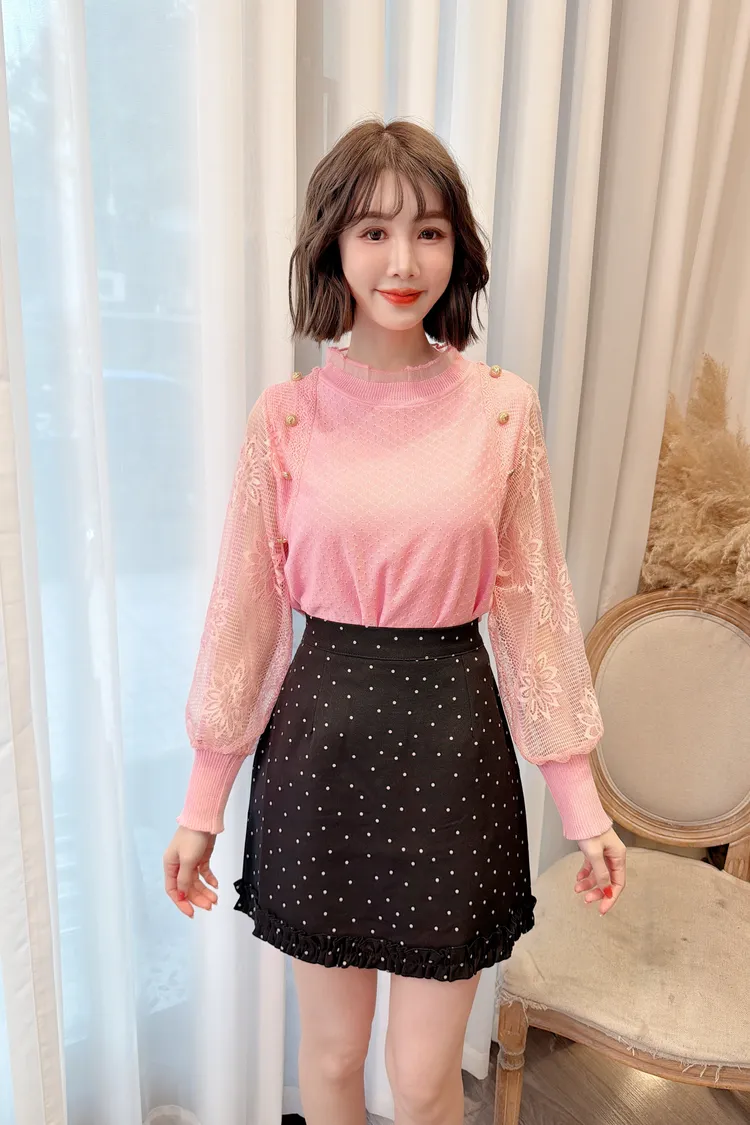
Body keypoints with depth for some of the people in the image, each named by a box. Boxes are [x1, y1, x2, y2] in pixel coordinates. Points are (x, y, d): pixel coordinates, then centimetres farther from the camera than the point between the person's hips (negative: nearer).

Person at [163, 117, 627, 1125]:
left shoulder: (503, 407, -4)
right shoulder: (286, 414, -5)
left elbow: (532, 608, 0)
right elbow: (246, 610, 0)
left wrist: (583, 803, 1)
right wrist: (202, 805, 3)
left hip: (454, 742, 0)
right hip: (322, 743, 1)